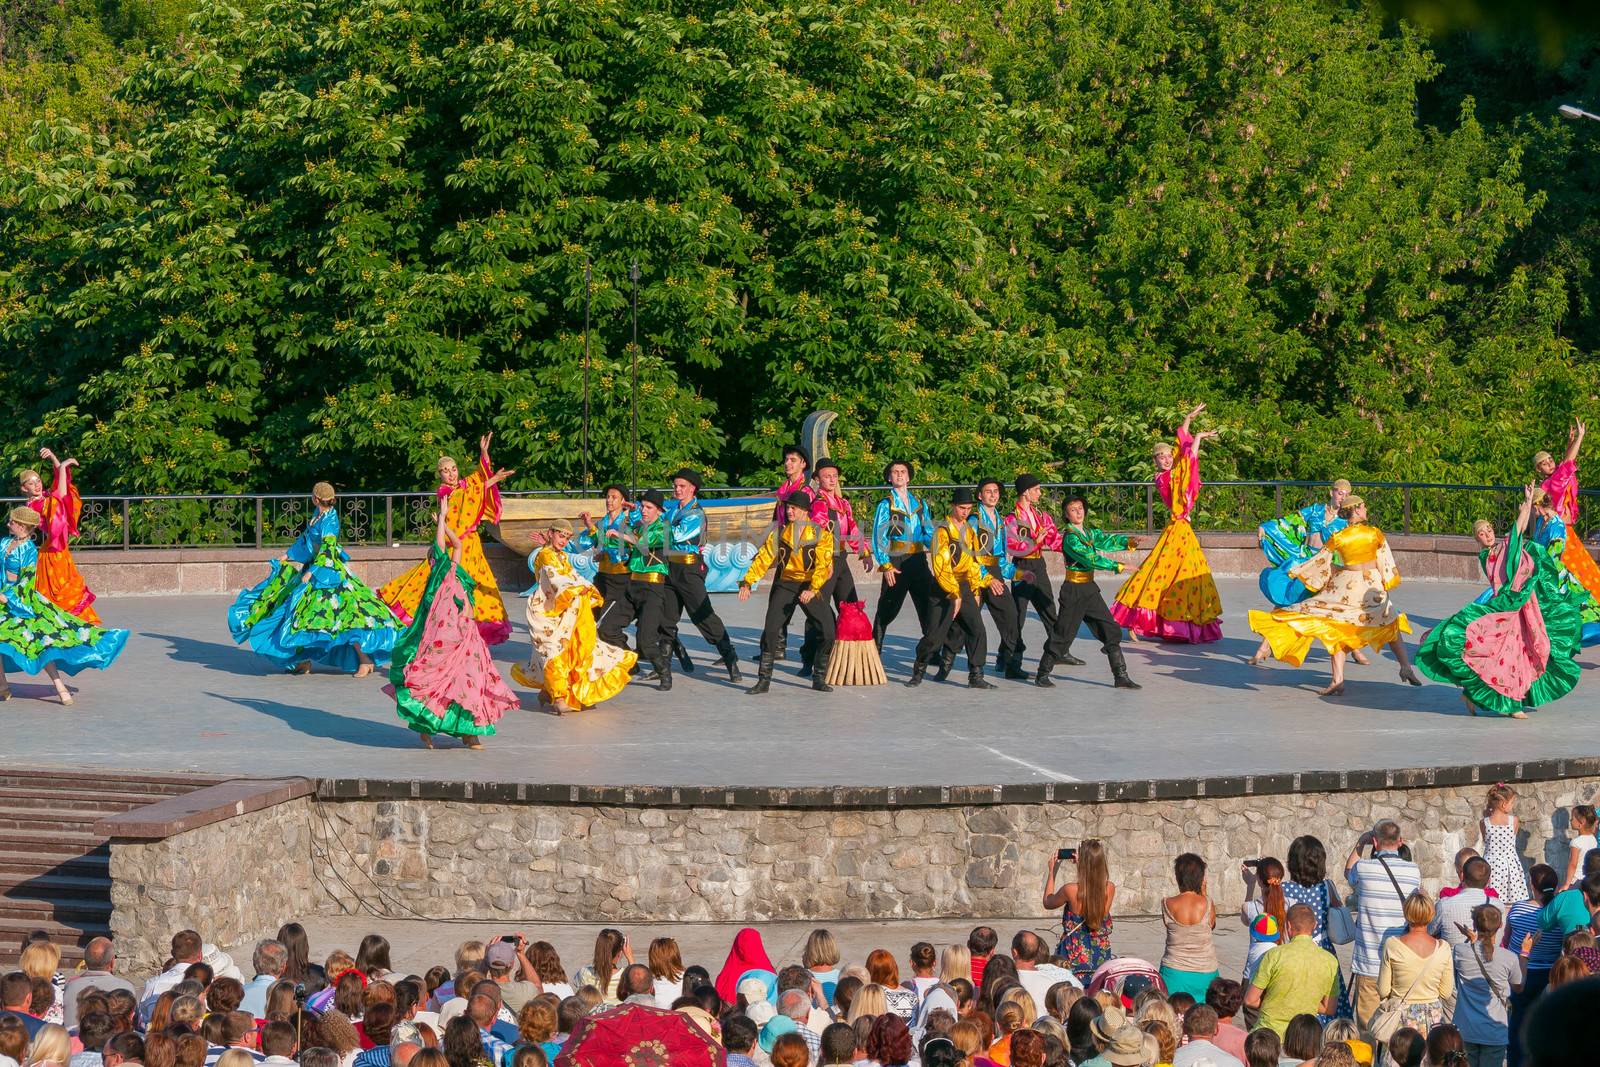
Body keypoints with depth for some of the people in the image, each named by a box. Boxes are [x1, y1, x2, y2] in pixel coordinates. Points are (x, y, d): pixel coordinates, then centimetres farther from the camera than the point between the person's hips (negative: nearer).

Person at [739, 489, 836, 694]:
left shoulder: (821, 535, -5)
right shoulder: (779, 534, 6)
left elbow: (823, 565, -15)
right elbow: (763, 558, 1)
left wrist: (813, 590, -29)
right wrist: (747, 582, -13)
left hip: (811, 587, -1)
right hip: (785, 585, 1)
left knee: (827, 631, -7)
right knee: (771, 629, -12)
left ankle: (819, 679, 11)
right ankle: (764, 680, -3)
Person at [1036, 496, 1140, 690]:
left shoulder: (1089, 532, 10)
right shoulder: (1070, 537, -15)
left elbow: (1106, 540, -2)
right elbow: (1089, 557, -23)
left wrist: (1127, 542, -20)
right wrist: (1116, 566, -24)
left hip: (1089, 589, 8)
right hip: (1073, 591, -8)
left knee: (1111, 631, 3)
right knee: (1063, 634, -1)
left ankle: (1121, 676, 7)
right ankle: (1042, 674, 13)